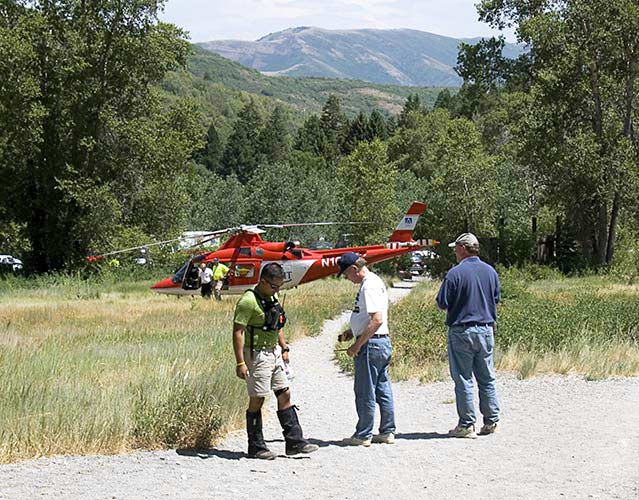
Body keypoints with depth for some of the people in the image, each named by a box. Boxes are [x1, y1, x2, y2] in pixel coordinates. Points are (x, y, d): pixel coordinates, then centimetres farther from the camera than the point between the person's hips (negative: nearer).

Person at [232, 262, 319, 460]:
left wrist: (284, 349, 17)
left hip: (274, 353, 9)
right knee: (257, 399, -1)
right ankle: (256, 447, 8)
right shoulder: (249, 301, -17)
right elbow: (237, 332, -20)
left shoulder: (272, 299, 11)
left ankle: (295, 441, 12)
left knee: (284, 395, 8)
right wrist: (240, 363, -23)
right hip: (257, 355, -9)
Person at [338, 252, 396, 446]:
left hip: (371, 344, -10)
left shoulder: (369, 286, -18)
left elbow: (377, 319, -25)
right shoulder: (375, 282, 15)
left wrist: (358, 344, -21)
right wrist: (353, 331, 18)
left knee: (365, 392, -2)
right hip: (383, 343, 10)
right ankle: (387, 432, 19)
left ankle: (363, 435, 4)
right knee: (383, 389, 13)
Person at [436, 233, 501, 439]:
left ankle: (467, 425, 1)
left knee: (463, 379, 0)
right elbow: (496, 300, 15)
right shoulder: (491, 272, 6)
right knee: (487, 378, 12)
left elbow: (442, 303, -10)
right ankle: (491, 421, 15)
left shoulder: (455, 273, -13)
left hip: (462, 331, -5)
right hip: (486, 329, 5)